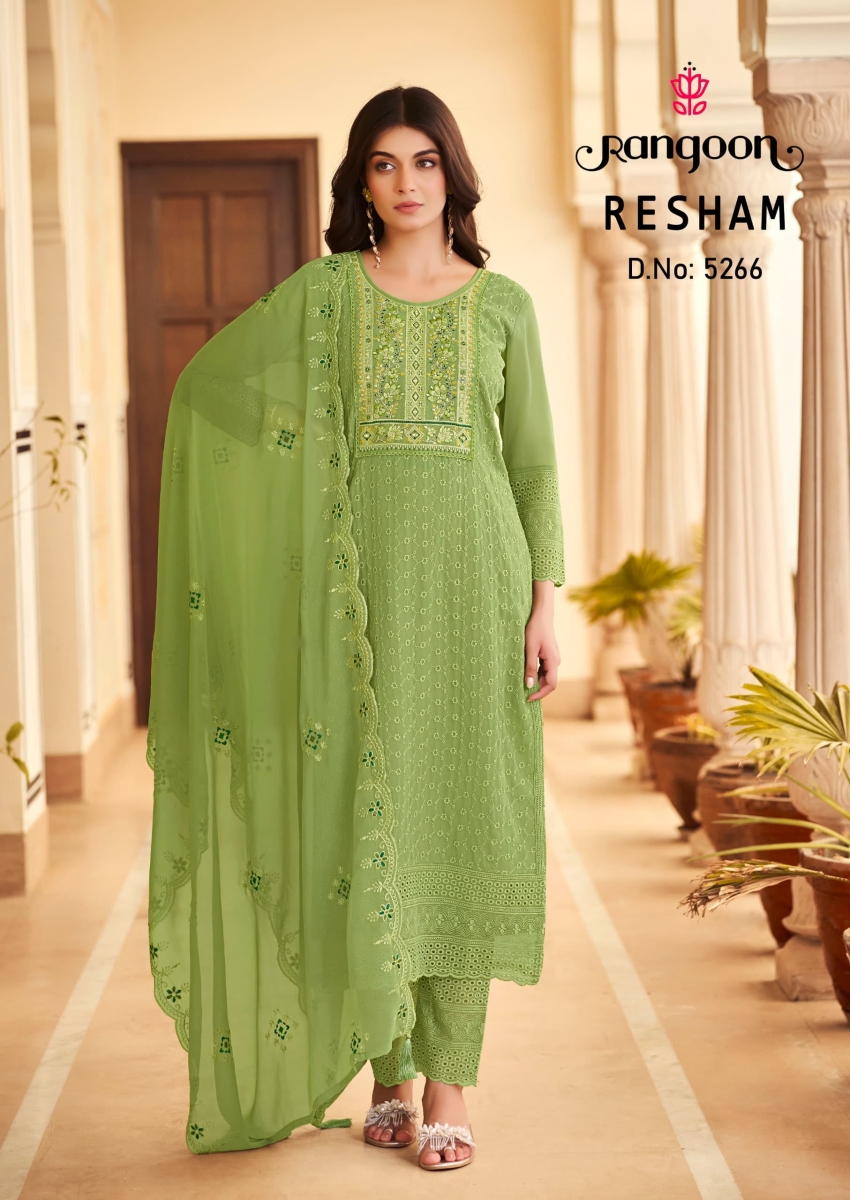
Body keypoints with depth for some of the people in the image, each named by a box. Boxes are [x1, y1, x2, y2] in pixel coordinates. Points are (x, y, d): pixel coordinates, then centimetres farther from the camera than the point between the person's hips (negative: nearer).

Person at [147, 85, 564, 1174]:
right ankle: (390, 1072, 15)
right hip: (366, 581, 0)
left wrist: (545, 601, -1)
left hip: (475, 573, 0)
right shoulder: (323, 291, 5)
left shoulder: (501, 302, 7)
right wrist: (295, 471, 11)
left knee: (463, 816, 0)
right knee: (369, 815, 1)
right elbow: (205, 384, 10)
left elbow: (534, 460, 6)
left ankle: (450, 1085, 8)